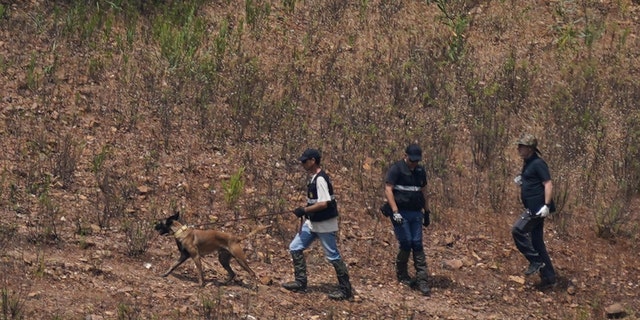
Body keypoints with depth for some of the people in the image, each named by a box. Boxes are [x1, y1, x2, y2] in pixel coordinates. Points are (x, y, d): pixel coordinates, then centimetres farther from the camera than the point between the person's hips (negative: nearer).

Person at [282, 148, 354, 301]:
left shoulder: (320, 179, -21)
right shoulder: (314, 178, 10)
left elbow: (324, 203, -27)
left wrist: (304, 210, -20)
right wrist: (305, 212, 10)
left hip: (324, 225, -10)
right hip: (312, 223, 10)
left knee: (333, 256, -3)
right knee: (295, 248, 11)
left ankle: (346, 290, 5)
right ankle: (300, 282, 17)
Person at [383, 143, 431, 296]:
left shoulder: (420, 171, 12)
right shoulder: (396, 169, -8)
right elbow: (388, 190, -13)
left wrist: (427, 212, 19)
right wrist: (395, 211, -20)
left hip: (416, 213, 5)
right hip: (401, 213, -5)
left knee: (417, 245, 0)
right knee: (406, 244, -7)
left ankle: (422, 280, -2)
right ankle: (401, 275, 15)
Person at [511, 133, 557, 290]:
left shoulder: (538, 164, -13)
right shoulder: (527, 164, 16)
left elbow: (548, 185, -19)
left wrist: (546, 205, -27)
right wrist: (521, 181, 9)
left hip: (538, 207, -10)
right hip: (532, 208, 10)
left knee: (518, 230, -18)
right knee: (537, 242, 10)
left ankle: (536, 261, -7)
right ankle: (548, 278, 14)